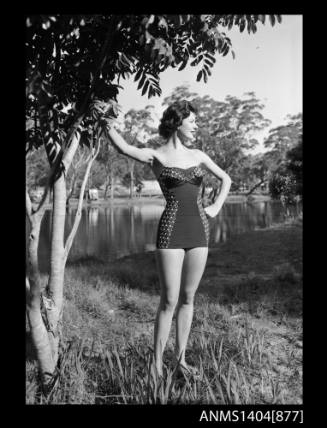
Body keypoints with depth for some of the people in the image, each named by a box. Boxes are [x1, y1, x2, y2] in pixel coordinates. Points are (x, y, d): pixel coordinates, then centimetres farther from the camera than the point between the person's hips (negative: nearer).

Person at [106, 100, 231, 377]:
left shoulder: (198, 155, 13)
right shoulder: (155, 155, 0)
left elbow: (226, 179, 24)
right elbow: (124, 147, -19)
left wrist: (216, 207, 12)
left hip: (199, 230, 5)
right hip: (171, 231, -4)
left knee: (188, 298, 10)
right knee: (169, 300, -3)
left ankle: (181, 358, 23)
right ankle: (157, 363, 13)